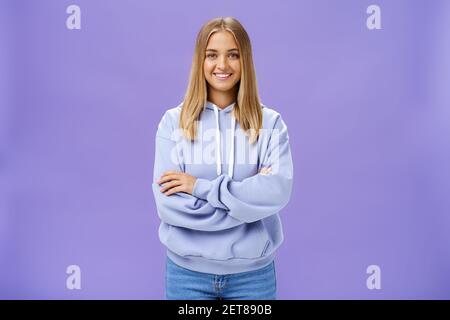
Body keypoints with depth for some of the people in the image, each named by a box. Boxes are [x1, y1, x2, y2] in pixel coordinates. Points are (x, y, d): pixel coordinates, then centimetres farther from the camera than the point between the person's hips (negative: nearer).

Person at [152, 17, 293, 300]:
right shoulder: (174, 121, -5)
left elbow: (278, 191, -16)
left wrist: (201, 186, -18)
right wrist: (249, 197, -16)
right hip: (188, 270, 0)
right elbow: (168, 204, -13)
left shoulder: (270, 122, -3)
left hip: (253, 271, 1)